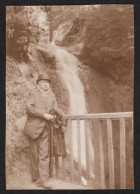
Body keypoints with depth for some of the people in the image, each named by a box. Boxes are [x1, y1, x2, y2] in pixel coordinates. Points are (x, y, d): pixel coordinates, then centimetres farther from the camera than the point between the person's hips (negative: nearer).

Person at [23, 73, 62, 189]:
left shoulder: (51, 95, 13)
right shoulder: (35, 94, 2)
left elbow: (55, 108, 20)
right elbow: (29, 108, -12)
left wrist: (54, 114, -3)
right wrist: (44, 114, -18)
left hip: (45, 128, 3)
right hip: (34, 127, -3)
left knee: (44, 154, -1)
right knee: (34, 154, 5)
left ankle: (43, 180, 1)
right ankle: (36, 178, 20)